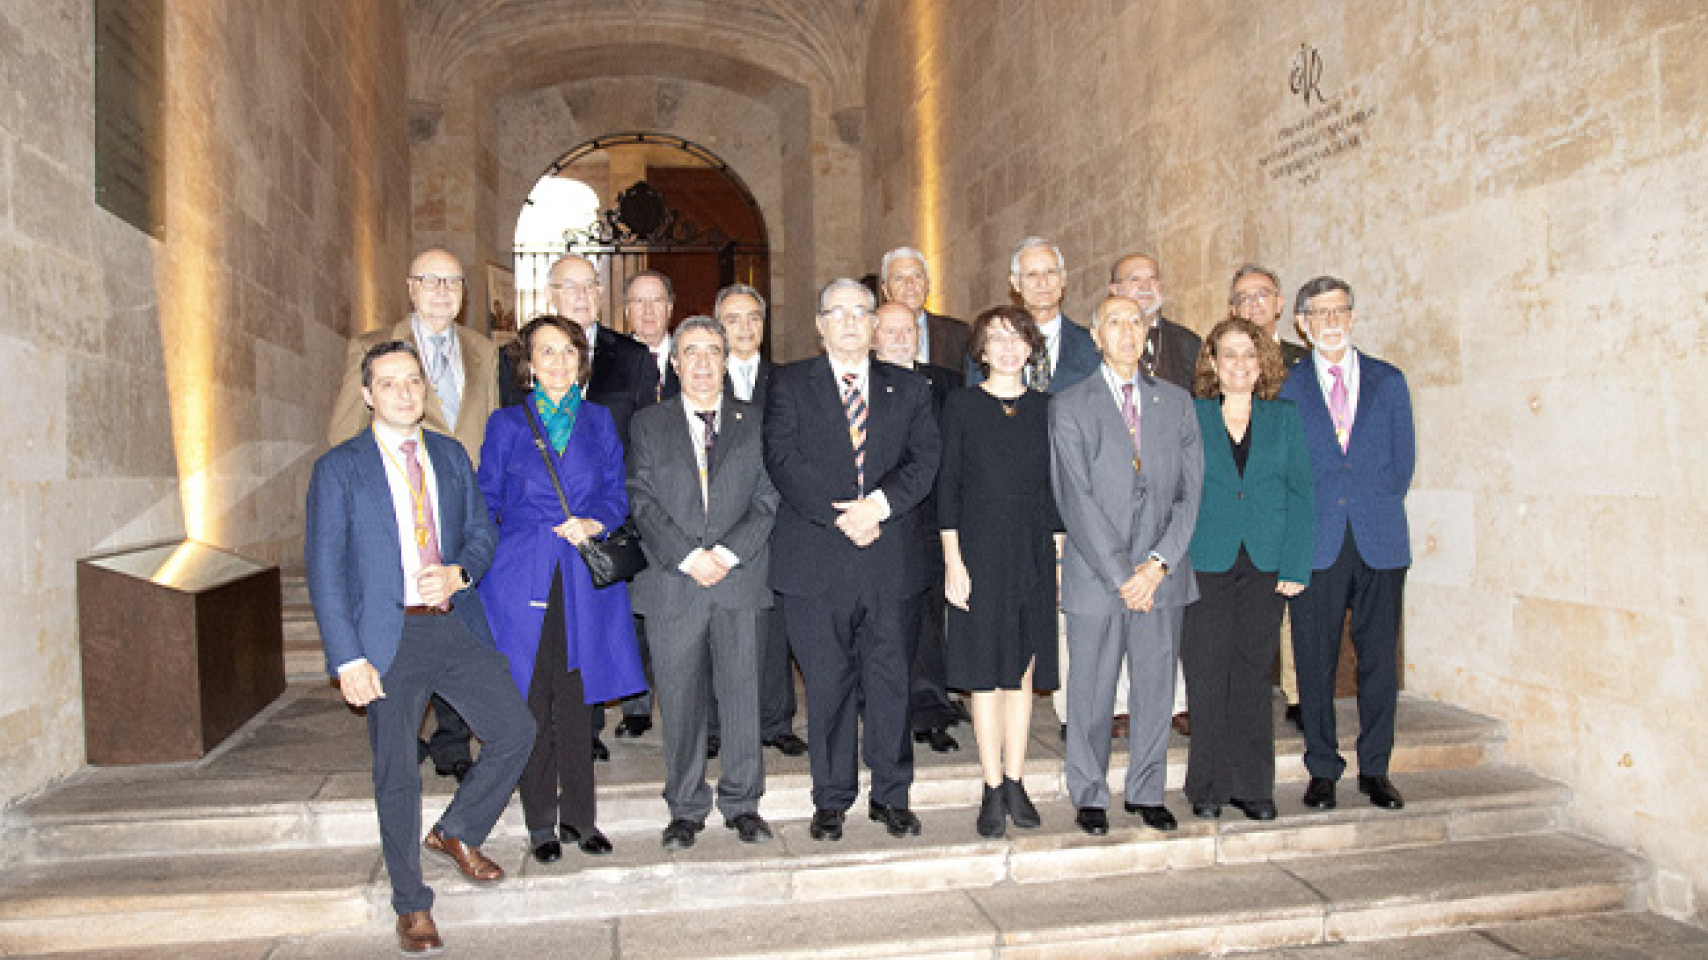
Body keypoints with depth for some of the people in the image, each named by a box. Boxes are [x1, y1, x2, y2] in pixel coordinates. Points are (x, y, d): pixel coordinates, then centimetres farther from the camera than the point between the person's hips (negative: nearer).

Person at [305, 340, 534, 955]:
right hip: (389, 639, -4)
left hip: (456, 628, 4)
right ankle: (411, 905, 23)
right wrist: (348, 660, -13)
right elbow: (324, 570, -6)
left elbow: (481, 530, 13)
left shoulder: (451, 456, 11)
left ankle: (456, 832, 26)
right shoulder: (339, 469, -2)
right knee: (396, 776, 5)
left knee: (515, 732, 0)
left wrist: (459, 573, -11)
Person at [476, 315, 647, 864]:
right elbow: (485, 503, 7)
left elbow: (617, 492, 10)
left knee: (576, 702, 5)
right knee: (532, 704, 3)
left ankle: (579, 818, 18)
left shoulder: (599, 421, 10)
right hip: (522, 577, -1)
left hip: (584, 579, 1)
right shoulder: (507, 424, 6)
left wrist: (595, 522, -10)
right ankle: (541, 824, 16)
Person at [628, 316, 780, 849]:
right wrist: (688, 557, -12)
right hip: (672, 582, 0)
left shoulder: (755, 423, 11)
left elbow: (768, 498, 2)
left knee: (742, 694, 4)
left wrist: (728, 553, -11)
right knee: (680, 699, 5)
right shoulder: (648, 425, 10)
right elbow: (642, 502, 1)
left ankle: (742, 804, 18)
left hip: (742, 580, 0)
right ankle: (686, 807, 19)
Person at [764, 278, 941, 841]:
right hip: (816, 560, -1)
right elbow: (783, 460, -5)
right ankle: (831, 800, 19)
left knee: (890, 682, 7)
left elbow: (925, 461, 3)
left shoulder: (907, 389, 14)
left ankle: (891, 796, 21)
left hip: (892, 560, 2)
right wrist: (839, 516, -15)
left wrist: (880, 503, -14)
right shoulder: (790, 384, 7)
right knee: (827, 685, 5)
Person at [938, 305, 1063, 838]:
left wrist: (1058, 553, 3)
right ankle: (993, 790, 12)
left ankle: (1015, 783, 18)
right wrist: (952, 560, -8)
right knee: (985, 672, 2)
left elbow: (1053, 487, 10)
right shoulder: (962, 405, 1)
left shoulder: (1044, 408, 9)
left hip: (1034, 553, 3)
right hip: (981, 549, -3)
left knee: (1023, 671, 8)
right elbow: (947, 486, -2)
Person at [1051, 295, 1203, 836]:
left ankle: (1147, 792, 26)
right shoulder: (1069, 407, -1)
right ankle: (1090, 796, 22)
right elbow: (1075, 500, -8)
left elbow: (1190, 492, 4)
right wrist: (1121, 574, -13)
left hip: (1162, 574, 3)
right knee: (1091, 691, 6)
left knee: (1156, 686, 10)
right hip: (1095, 576, -3)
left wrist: (1159, 562, -9)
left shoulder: (1176, 402, 10)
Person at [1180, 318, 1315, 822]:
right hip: (1206, 566, -1)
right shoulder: (1189, 417, 4)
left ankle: (1252, 785, 17)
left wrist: (1295, 567, -3)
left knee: (1254, 676, 6)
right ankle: (1209, 785, 14)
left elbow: (1300, 493, 5)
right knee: (1207, 676, 1)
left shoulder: (1283, 418, 8)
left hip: (1266, 567, 2)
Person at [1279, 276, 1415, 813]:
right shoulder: (1288, 389, 6)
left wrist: (1379, 512, 4)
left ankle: (1374, 769, 18)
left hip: (1380, 543, 1)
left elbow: (1403, 459, 12)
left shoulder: (1389, 382, 11)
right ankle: (1323, 770, 15)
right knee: (1315, 661, 2)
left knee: (1379, 658, 5)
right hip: (1316, 545, -1)